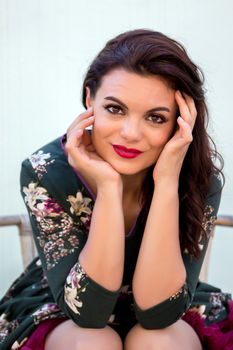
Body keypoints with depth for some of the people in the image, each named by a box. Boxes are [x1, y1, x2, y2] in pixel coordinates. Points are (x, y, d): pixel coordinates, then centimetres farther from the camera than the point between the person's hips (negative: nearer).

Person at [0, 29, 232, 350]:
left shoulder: (201, 180, -24)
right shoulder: (45, 172, -25)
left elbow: (158, 311, -28)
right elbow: (87, 309, -28)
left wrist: (167, 182, -37)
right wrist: (108, 186, -38)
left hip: (167, 312, 1)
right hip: (59, 311, 0)